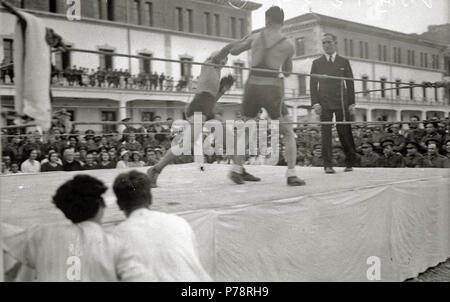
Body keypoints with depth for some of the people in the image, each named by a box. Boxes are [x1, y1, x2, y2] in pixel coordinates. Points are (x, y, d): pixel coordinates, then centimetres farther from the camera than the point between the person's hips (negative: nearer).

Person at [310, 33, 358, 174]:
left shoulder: (344, 62, 12)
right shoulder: (317, 63, 12)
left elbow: (350, 83, 10)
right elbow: (313, 84, 7)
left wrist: (352, 103, 2)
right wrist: (315, 103, -5)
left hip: (341, 102, 0)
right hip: (324, 103, 0)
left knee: (344, 131, -2)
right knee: (326, 132, -5)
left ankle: (350, 162, 12)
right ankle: (328, 165, -4)